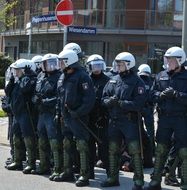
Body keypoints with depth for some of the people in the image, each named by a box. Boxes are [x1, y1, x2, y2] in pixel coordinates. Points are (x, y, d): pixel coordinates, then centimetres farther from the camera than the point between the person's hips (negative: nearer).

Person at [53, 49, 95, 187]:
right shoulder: (63, 77, 13)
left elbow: (90, 98, -18)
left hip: (78, 116, -9)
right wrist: (60, 111, 14)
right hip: (66, 116, 9)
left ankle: (85, 175, -1)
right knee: (66, 144, 14)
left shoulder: (82, 76, -12)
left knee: (82, 145, -6)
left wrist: (79, 112, -21)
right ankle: (68, 172, 24)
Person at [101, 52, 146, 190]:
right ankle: (113, 178, 26)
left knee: (135, 151, -6)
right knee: (113, 150, 13)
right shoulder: (113, 81, 12)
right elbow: (104, 97, 10)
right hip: (114, 120, 6)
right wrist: (110, 101, -12)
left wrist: (120, 103, -21)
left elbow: (138, 104, -15)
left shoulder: (137, 82, -7)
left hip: (130, 121, -6)